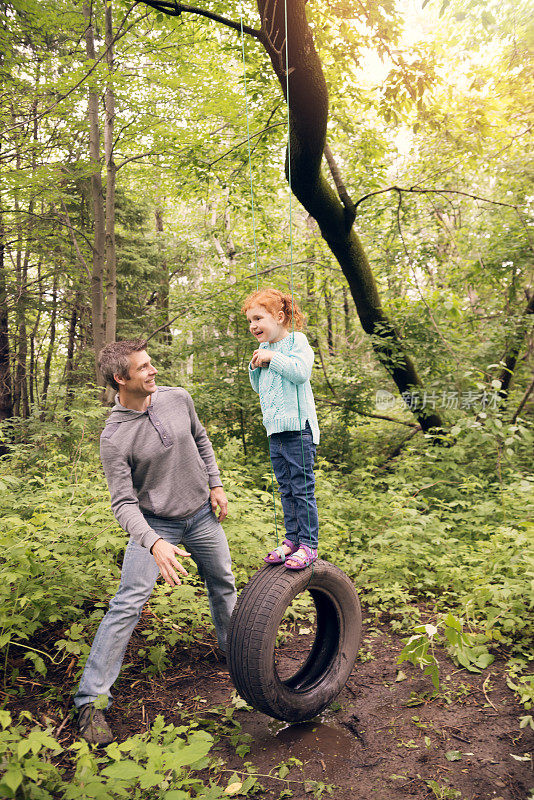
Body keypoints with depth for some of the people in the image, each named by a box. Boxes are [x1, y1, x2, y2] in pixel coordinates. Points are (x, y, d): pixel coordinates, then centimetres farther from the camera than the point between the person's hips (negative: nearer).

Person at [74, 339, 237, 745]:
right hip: (155, 524, -4)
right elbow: (124, 503, -23)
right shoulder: (114, 438, -22)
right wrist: (154, 544, -38)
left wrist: (216, 485, 4)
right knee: (128, 604, -13)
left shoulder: (179, 399, -8)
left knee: (224, 585, 18)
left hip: (202, 514, 5)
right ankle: (91, 699, 0)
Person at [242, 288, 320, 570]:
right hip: (275, 430, 8)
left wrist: (272, 357, -15)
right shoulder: (264, 349, 16)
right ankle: (292, 539, 24)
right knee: (286, 489, 14)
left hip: (298, 429, -8)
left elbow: (301, 371, -23)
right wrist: (256, 367, 5)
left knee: (302, 488, -3)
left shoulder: (296, 341, -5)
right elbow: (258, 386, 23)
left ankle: (308, 544, 7)